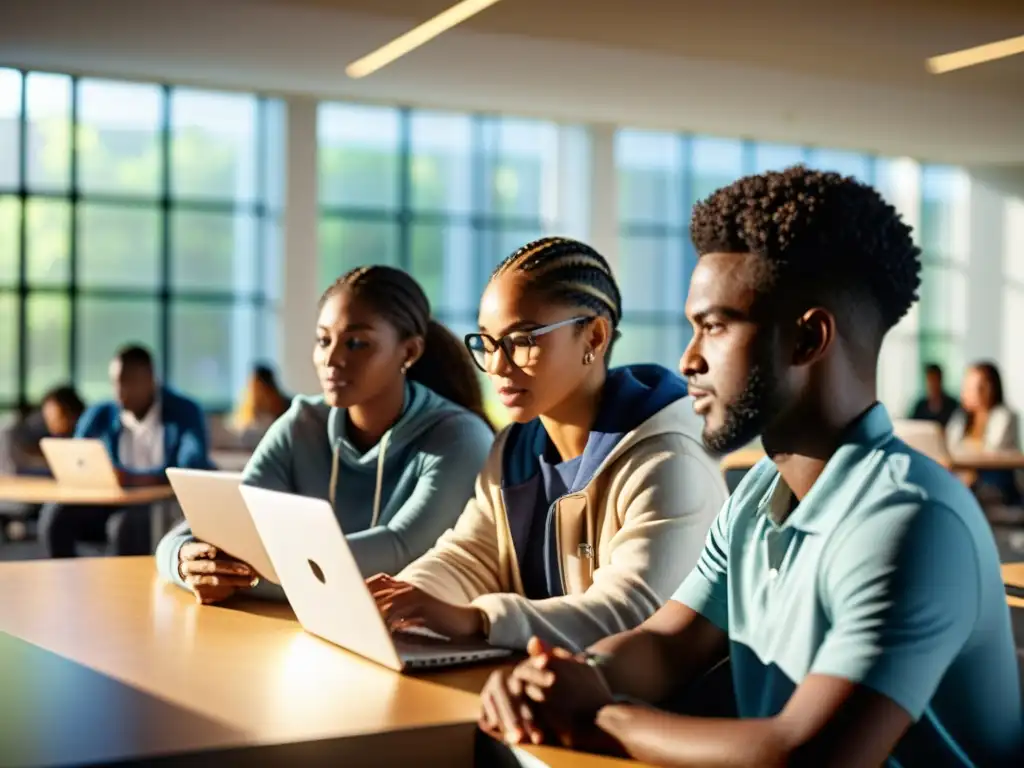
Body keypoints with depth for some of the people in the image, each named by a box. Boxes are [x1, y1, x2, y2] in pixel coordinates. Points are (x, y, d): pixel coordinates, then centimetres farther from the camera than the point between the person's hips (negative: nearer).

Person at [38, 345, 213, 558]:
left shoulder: (185, 413, -5)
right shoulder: (100, 415, 8)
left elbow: (192, 467, -20)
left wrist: (134, 479, -34)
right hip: (118, 505, 5)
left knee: (125, 523, -35)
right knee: (56, 514, -18)